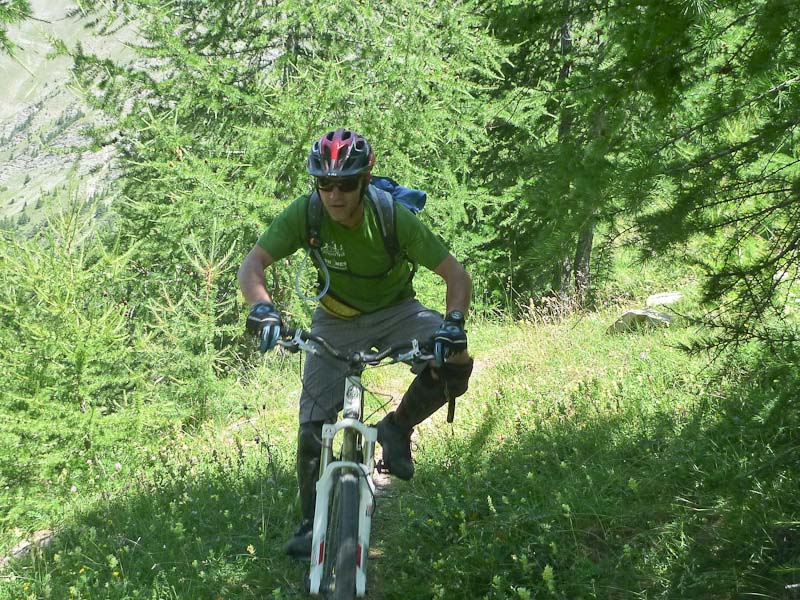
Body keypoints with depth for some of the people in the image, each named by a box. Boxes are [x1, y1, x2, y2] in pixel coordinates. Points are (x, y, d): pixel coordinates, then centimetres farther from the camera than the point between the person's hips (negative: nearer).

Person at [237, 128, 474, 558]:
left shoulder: (394, 217, -27)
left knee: (454, 361, -29)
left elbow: (456, 275, -23)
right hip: (336, 321, 1)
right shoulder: (304, 214, -23)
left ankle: (398, 428, -3)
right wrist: (262, 307, -44)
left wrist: (453, 323, -41)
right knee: (313, 425, -8)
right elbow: (252, 265, -23)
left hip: (395, 311, -1)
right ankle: (311, 524, 10)